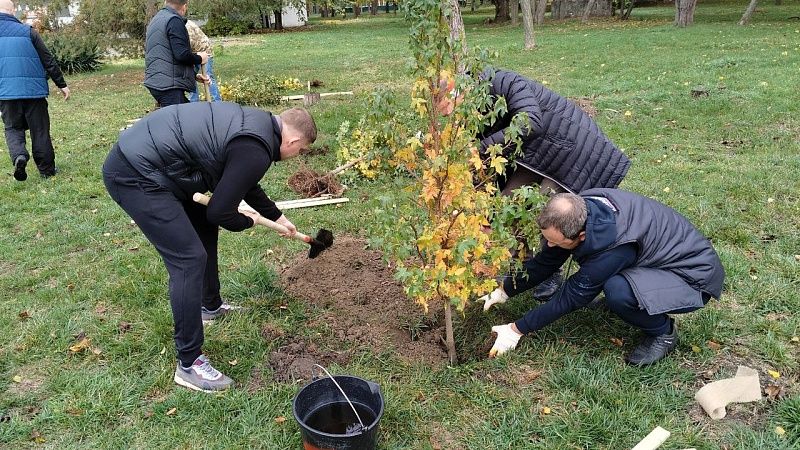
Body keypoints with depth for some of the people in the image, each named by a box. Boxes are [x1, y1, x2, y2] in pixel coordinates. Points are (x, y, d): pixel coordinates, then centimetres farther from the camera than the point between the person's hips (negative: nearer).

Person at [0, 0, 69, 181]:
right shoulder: (27, 31, 0)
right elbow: (48, 60, 1)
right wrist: (61, 84, 9)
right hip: (33, 90, -1)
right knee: (39, 129, 8)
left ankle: (19, 155, -14)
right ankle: (47, 169, 12)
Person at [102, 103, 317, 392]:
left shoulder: (257, 122, 12)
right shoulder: (255, 151, -20)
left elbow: (246, 184, 27)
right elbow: (220, 212, -16)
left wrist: (277, 217, 37)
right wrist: (247, 222, 6)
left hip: (140, 156, 11)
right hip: (134, 176, -11)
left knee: (205, 228, 22)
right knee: (189, 259, -11)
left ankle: (210, 305, 41)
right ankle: (189, 364, 0)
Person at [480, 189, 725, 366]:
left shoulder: (614, 246, -37)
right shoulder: (579, 209, -16)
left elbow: (571, 297, -25)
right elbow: (546, 261, -1)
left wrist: (517, 329, -18)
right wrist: (504, 291, 1)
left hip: (695, 277, -8)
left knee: (618, 292, -33)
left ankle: (663, 332, -4)